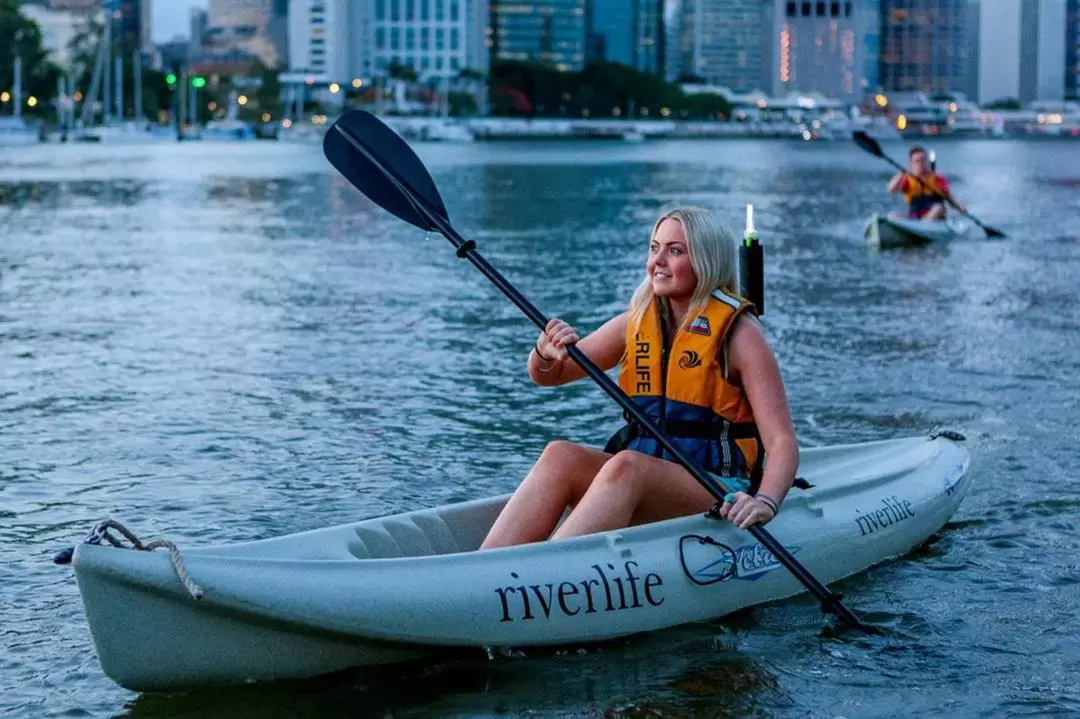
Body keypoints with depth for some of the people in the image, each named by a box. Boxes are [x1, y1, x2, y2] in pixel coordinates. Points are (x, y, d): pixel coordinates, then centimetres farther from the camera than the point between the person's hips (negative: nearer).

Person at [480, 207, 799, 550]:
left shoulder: (738, 333, -5)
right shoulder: (637, 322, 11)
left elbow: (782, 441, -12)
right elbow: (547, 376, 16)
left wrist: (765, 502, -32)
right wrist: (547, 352, -9)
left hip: (717, 494, -5)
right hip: (640, 482, 5)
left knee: (626, 466, -34)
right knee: (560, 454, -24)